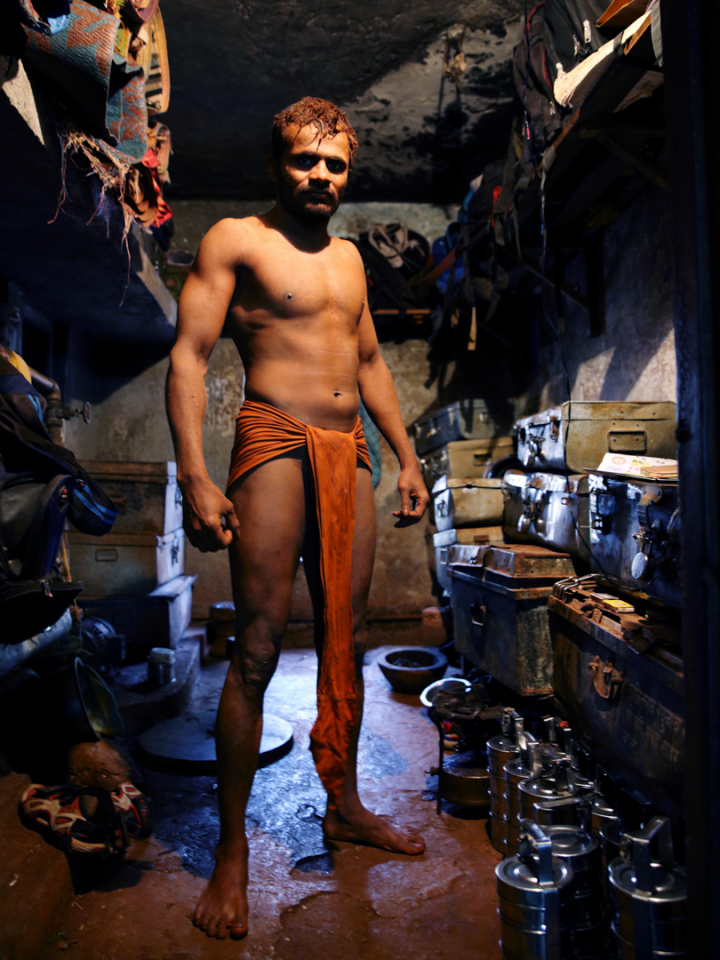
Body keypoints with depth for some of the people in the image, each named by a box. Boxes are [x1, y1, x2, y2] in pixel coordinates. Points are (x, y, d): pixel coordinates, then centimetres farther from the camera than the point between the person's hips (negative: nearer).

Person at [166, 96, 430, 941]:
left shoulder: (348, 256, 22)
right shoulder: (235, 240, 3)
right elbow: (188, 356, -6)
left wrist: (406, 457, 18)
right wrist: (194, 477, -17)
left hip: (349, 453, 6)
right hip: (276, 441, -6)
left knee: (346, 641, 9)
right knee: (257, 650, -6)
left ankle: (344, 806, 26)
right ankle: (231, 853, 8)